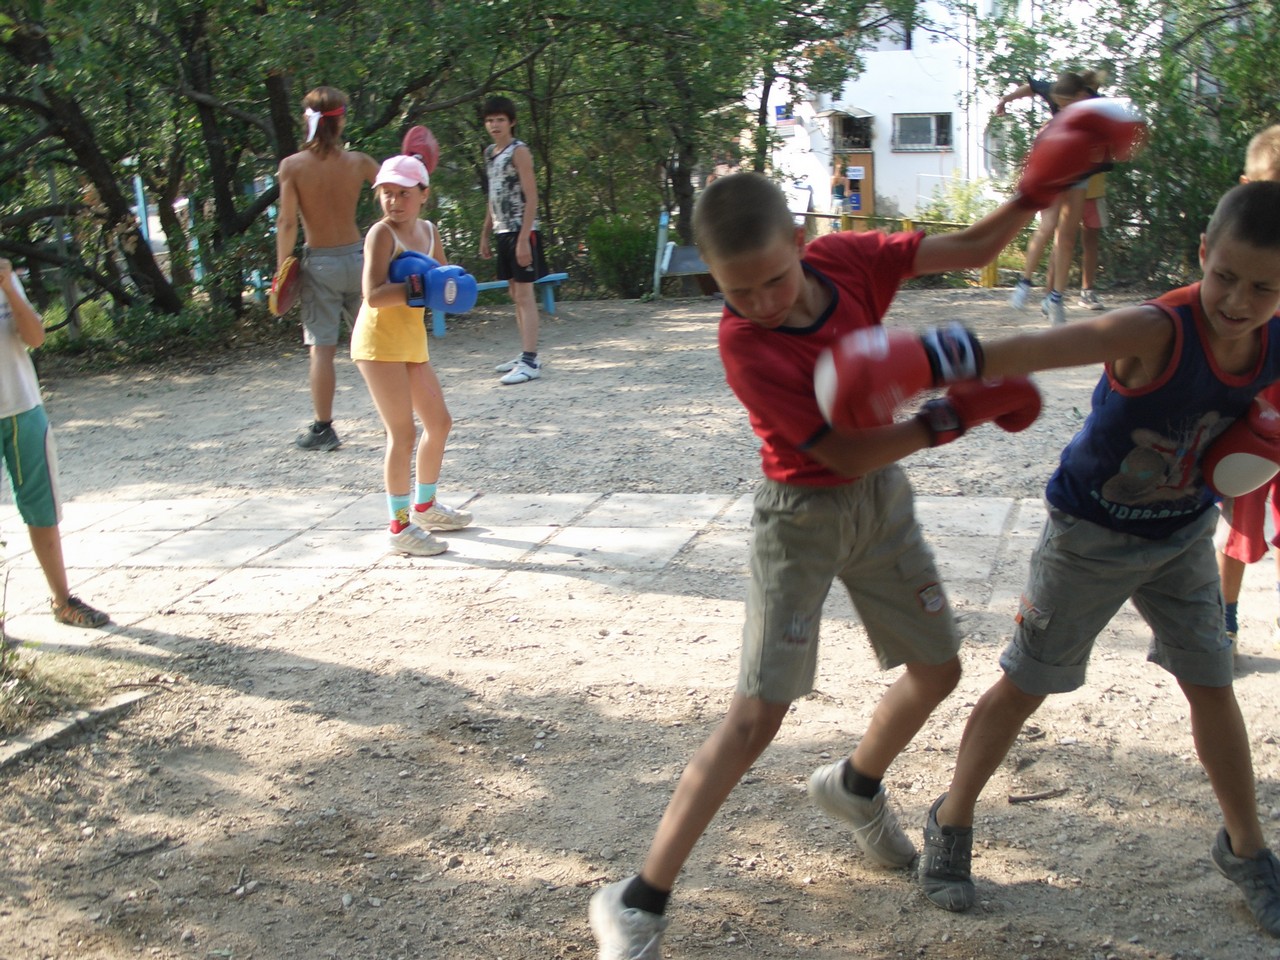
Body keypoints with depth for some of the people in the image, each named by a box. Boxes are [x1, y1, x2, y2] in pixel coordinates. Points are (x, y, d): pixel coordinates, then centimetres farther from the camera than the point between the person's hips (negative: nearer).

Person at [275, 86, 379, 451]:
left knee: (322, 348, 0)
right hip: (357, 257, 2)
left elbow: (287, 223, -12)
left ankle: (322, 428, 2)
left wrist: (282, 270, -6)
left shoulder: (292, 166, -9)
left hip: (319, 263, -2)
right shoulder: (358, 162, -3)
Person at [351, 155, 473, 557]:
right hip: (380, 342, -8)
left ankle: (425, 506, 34)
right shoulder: (382, 233, -13)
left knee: (439, 423, 16)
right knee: (403, 434, -8)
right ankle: (399, 526, 1)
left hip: (412, 340, 8)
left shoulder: (429, 231, 8)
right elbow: (374, 296, -23)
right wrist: (418, 286, -25)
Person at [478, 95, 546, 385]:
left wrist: (523, 239, -20)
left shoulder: (519, 151, -8)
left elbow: (531, 198, -13)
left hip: (521, 231, -8)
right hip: (502, 232, 8)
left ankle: (530, 362, -11)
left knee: (525, 296, -10)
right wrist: (485, 234, 18)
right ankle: (527, 355, 19)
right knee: (515, 296, 11)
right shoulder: (490, 153, 14)